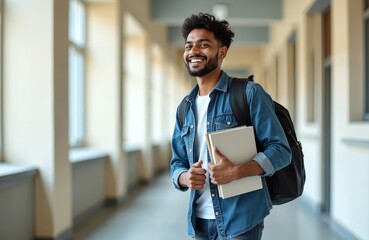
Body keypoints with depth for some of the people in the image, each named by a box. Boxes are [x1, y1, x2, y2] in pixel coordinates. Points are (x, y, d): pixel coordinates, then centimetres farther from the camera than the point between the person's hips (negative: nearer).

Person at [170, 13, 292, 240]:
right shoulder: (185, 108, 10)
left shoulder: (249, 93, -7)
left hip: (240, 220, -5)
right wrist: (185, 177, -10)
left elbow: (280, 149, -10)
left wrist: (236, 172, -24)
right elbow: (177, 163, 13)